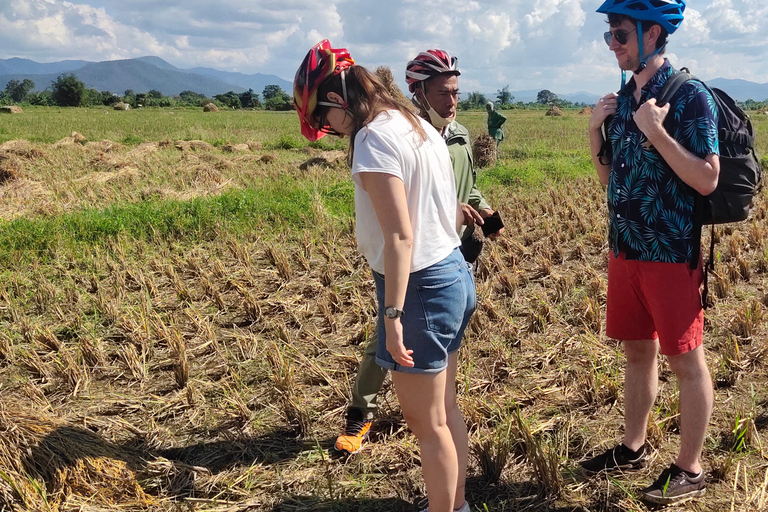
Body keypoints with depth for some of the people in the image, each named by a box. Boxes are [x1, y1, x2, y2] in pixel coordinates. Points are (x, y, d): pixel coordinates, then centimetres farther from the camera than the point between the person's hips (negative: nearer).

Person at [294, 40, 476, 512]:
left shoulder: (374, 139, -17)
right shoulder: (419, 125, 10)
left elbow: (400, 236, -24)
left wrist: (392, 315, -21)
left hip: (421, 286, -9)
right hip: (455, 274, 10)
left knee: (427, 422, 6)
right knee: (446, 410, 20)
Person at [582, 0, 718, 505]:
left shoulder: (690, 96, -12)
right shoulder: (622, 99, 9)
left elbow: (707, 180, -17)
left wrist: (656, 131, -23)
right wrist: (595, 129, 0)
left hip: (672, 254, -7)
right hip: (625, 249, 7)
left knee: (686, 360, 5)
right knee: (638, 351, 17)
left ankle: (690, 469, 19)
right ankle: (634, 447, 32)